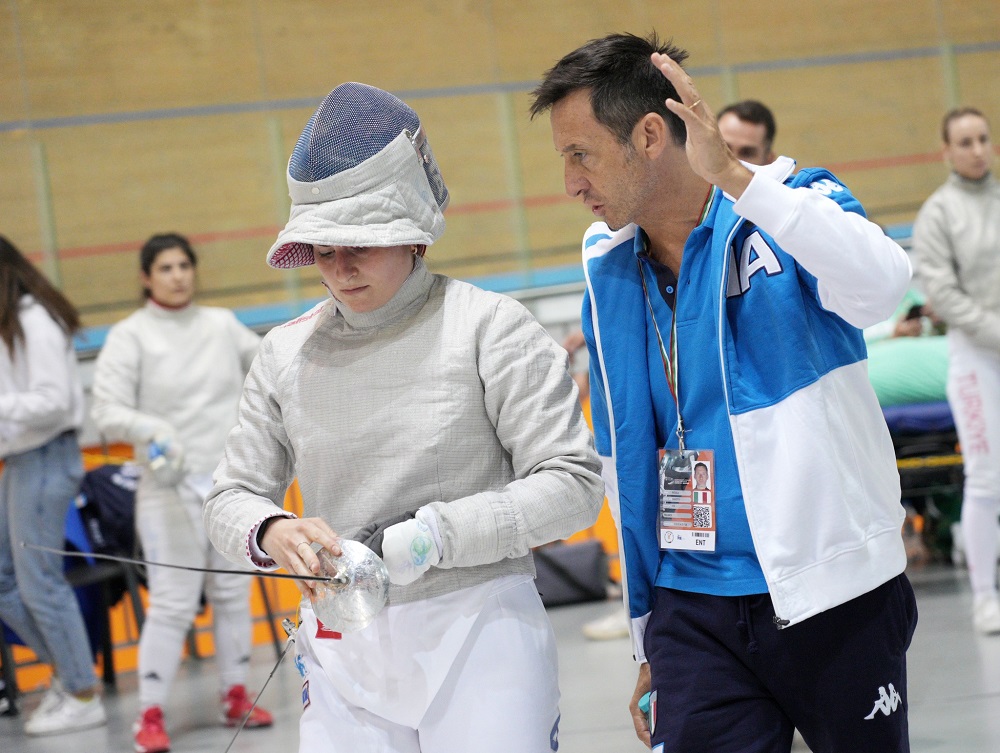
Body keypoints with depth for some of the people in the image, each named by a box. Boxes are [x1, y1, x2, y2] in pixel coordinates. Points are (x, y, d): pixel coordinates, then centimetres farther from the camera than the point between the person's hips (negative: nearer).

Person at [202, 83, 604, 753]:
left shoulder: (488, 326, -7)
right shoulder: (288, 352, 6)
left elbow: (572, 485, -10)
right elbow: (232, 499, 12)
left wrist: (430, 536, -20)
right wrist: (273, 533, -12)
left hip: (479, 634, -4)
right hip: (343, 645, 4)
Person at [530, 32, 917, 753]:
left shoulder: (798, 212, -6)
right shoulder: (611, 274, 8)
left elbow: (882, 285, -29)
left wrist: (733, 177, -30)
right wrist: (648, 644, 17)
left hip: (833, 593, -3)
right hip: (693, 612, 4)